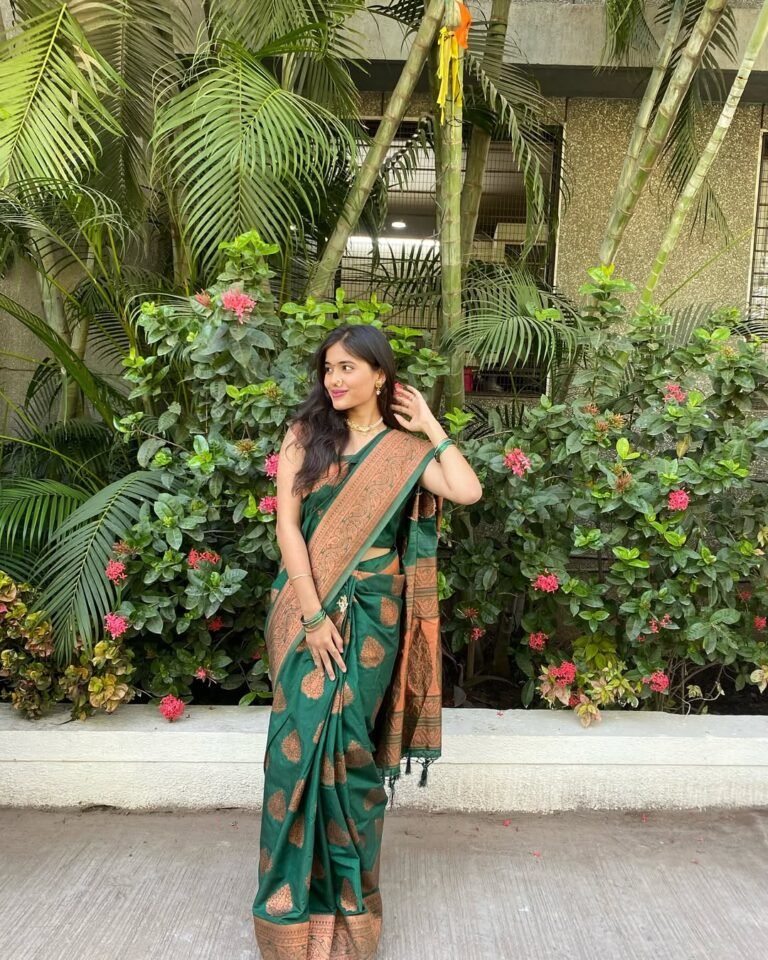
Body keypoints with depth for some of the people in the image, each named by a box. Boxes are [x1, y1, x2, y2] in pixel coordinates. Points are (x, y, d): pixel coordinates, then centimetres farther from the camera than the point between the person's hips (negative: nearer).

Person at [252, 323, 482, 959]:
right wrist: (313, 614, -14)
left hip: (372, 613, 0)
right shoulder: (305, 435, 2)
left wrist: (430, 425, -3)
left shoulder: (406, 449, 3)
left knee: (352, 746, 5)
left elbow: (468, 491, -15)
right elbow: (287, 524, -6)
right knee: (303, 743, 1)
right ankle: (295, 894, 20)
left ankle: (346, 894, 24)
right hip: (306, 609, 1)